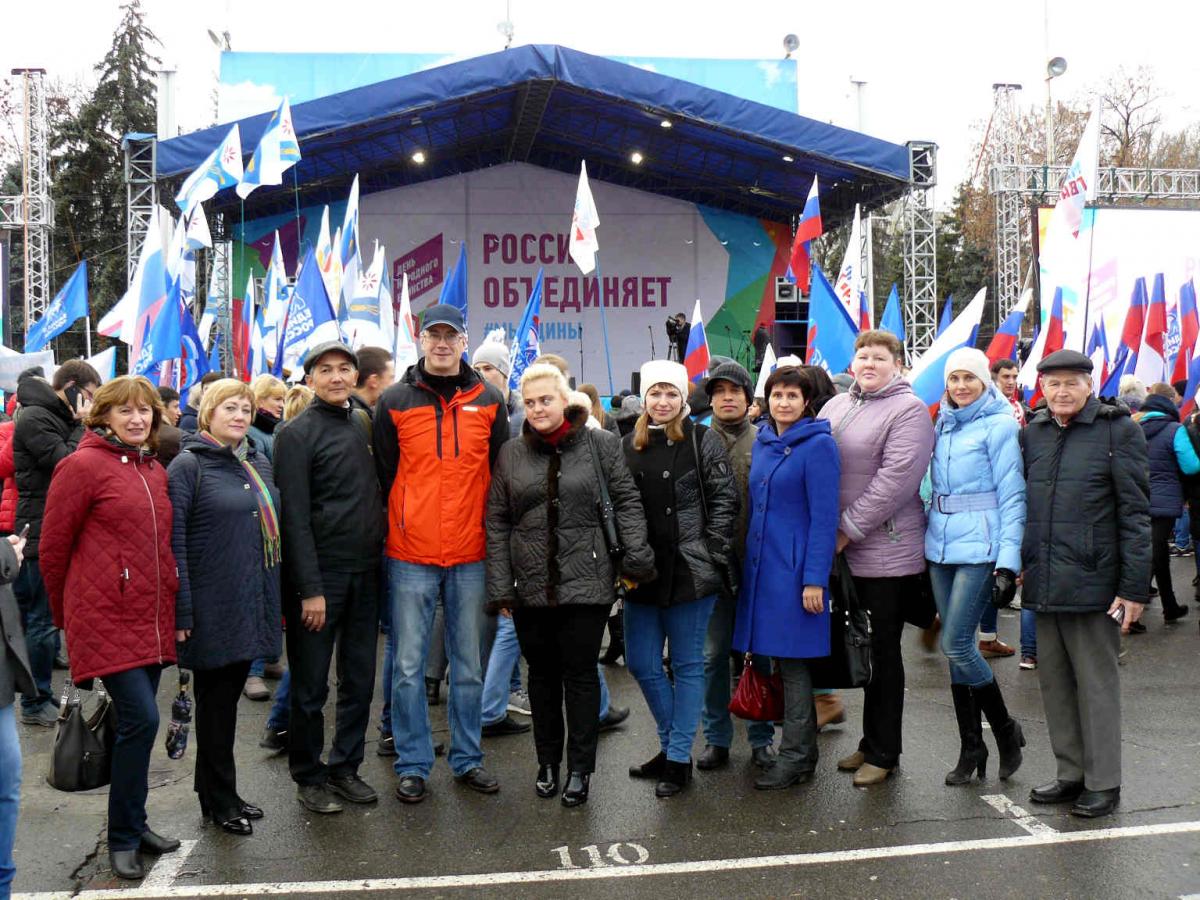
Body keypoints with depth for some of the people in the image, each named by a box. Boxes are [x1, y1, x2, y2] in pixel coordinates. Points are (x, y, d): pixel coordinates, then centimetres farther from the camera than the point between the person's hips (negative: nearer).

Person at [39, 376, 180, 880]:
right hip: (106, 620, -6)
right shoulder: (83, 465, -9)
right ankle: (123, 838, 7)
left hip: (152, 621, 7)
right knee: (141, 719, -10)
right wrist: (66, 615, 5)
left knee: (137, 722, 13)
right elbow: (53, 548, -4)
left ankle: (133, 826, 28)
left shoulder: (156, 470, 11)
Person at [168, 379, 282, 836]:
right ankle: (219, 800, 19)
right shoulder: (188, 465, -9)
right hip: (213, 606, -6)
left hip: (252, 605, 6)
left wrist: (275, 599, 15)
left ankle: (219, 792, 28)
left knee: (230, 693, 15)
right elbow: (174, 541, -13)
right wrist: (181, 611, -17)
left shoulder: (259, 463, 12)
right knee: (215, 699, 5)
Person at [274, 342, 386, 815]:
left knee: (360, 679, 12)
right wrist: (310, 588, -16)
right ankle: (308, 776, 19)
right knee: (311, 685, 4)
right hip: (321, 575, -6)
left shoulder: (364, 425, 12)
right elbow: (295, 517, -12)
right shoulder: (297, 433, -7)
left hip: (364, 572, 6)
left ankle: (345, 767, 25)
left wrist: (379, 554, 8)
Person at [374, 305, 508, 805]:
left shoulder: (489, 401, 5)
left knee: (470, 665, 11)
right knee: (409, 665, 4)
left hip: (471, 556, 2)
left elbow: (501, 475, 11)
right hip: (411, 556, -1)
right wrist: (394, 531, 3)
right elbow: (383, 477, 6)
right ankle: (413, 764, 17)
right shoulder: (395, 401, 1)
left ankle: (467, 758, 25)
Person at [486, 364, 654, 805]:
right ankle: (548, 761, 28)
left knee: (580, 672, 4)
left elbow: (626, 503, -1)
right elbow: (497, 522, 5)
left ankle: (580, 768, 16)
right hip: (530, 584, 3)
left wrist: (636, 554, -13)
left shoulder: (601, 444, -1)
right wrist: (499, 584, 0)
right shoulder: (511, 454, 6)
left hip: (586, 581, -3)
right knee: (542, 673, 13)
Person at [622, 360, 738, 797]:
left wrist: (710, 554, -11)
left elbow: (725, 500, -6)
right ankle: (672, 743, 29)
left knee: (687, 664, 5)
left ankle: (678, 758, 14)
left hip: (690, 571, -5)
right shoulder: (629, 445, 10)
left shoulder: (703, 441, -3)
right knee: (641, 663, 10)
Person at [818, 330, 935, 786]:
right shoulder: (835, 406, 13)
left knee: (883, 650, 3)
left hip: (887, 551, -6)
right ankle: (871, 741, 28)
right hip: (842, 550, 6)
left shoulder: (908, 410, -8)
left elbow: (895, 478, -18)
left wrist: (849, 529, -17)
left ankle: (883, 752, 15)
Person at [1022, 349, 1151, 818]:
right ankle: (1071, 774, 25)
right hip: (1043, 582, 5)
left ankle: (1103, 783, 17)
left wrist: (1134, 587, -11)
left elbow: (1134, 513, -8)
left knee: (1097, 683, 5)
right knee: (1054, 682, 12)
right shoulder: (1032, 432, 8)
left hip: (1092, 584, -5)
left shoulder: (1117, 430, -6)